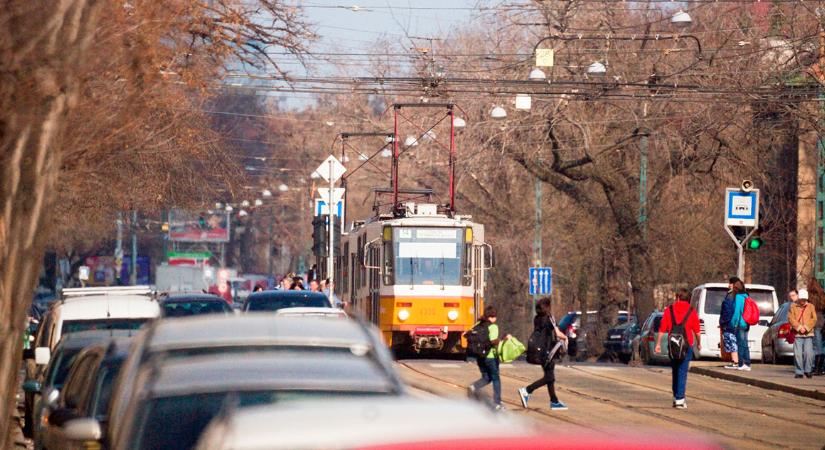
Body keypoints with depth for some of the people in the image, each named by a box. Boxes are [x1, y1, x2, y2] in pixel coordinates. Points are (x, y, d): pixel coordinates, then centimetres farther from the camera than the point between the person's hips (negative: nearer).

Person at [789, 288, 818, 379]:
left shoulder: (811, 307, 10)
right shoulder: (793, 307, 7)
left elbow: (814, 319, 3)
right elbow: (791, 318, -1)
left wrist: (806, 328, -9)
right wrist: (799, 328, -11)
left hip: (808, 334, 1)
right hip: (797, 334, 0)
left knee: (808, 353, -8)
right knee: (798, 353, -5)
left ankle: (808, 370, 5)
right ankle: (799, 372, 1)